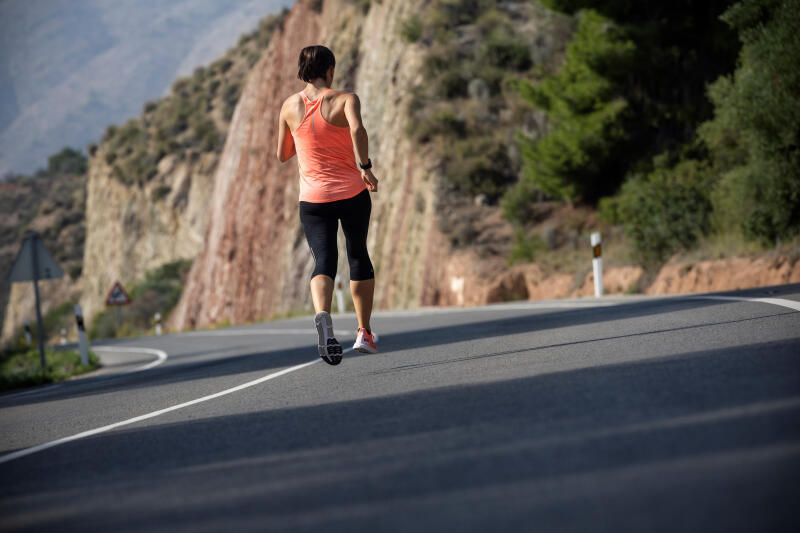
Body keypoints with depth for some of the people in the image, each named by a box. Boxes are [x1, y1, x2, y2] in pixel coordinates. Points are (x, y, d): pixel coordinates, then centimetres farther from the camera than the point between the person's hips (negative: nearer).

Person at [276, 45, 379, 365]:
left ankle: (322, 315, -38)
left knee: (324, 262, -6)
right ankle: (364, 333, 23)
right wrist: (365, 167, -22)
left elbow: (282, 155, 12)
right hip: (352, 193, -1)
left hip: (313, 198, 1)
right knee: (358, 255, 18)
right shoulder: (345, 100, -7)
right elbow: (357, 129, -29)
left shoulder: (290, 106, 3)